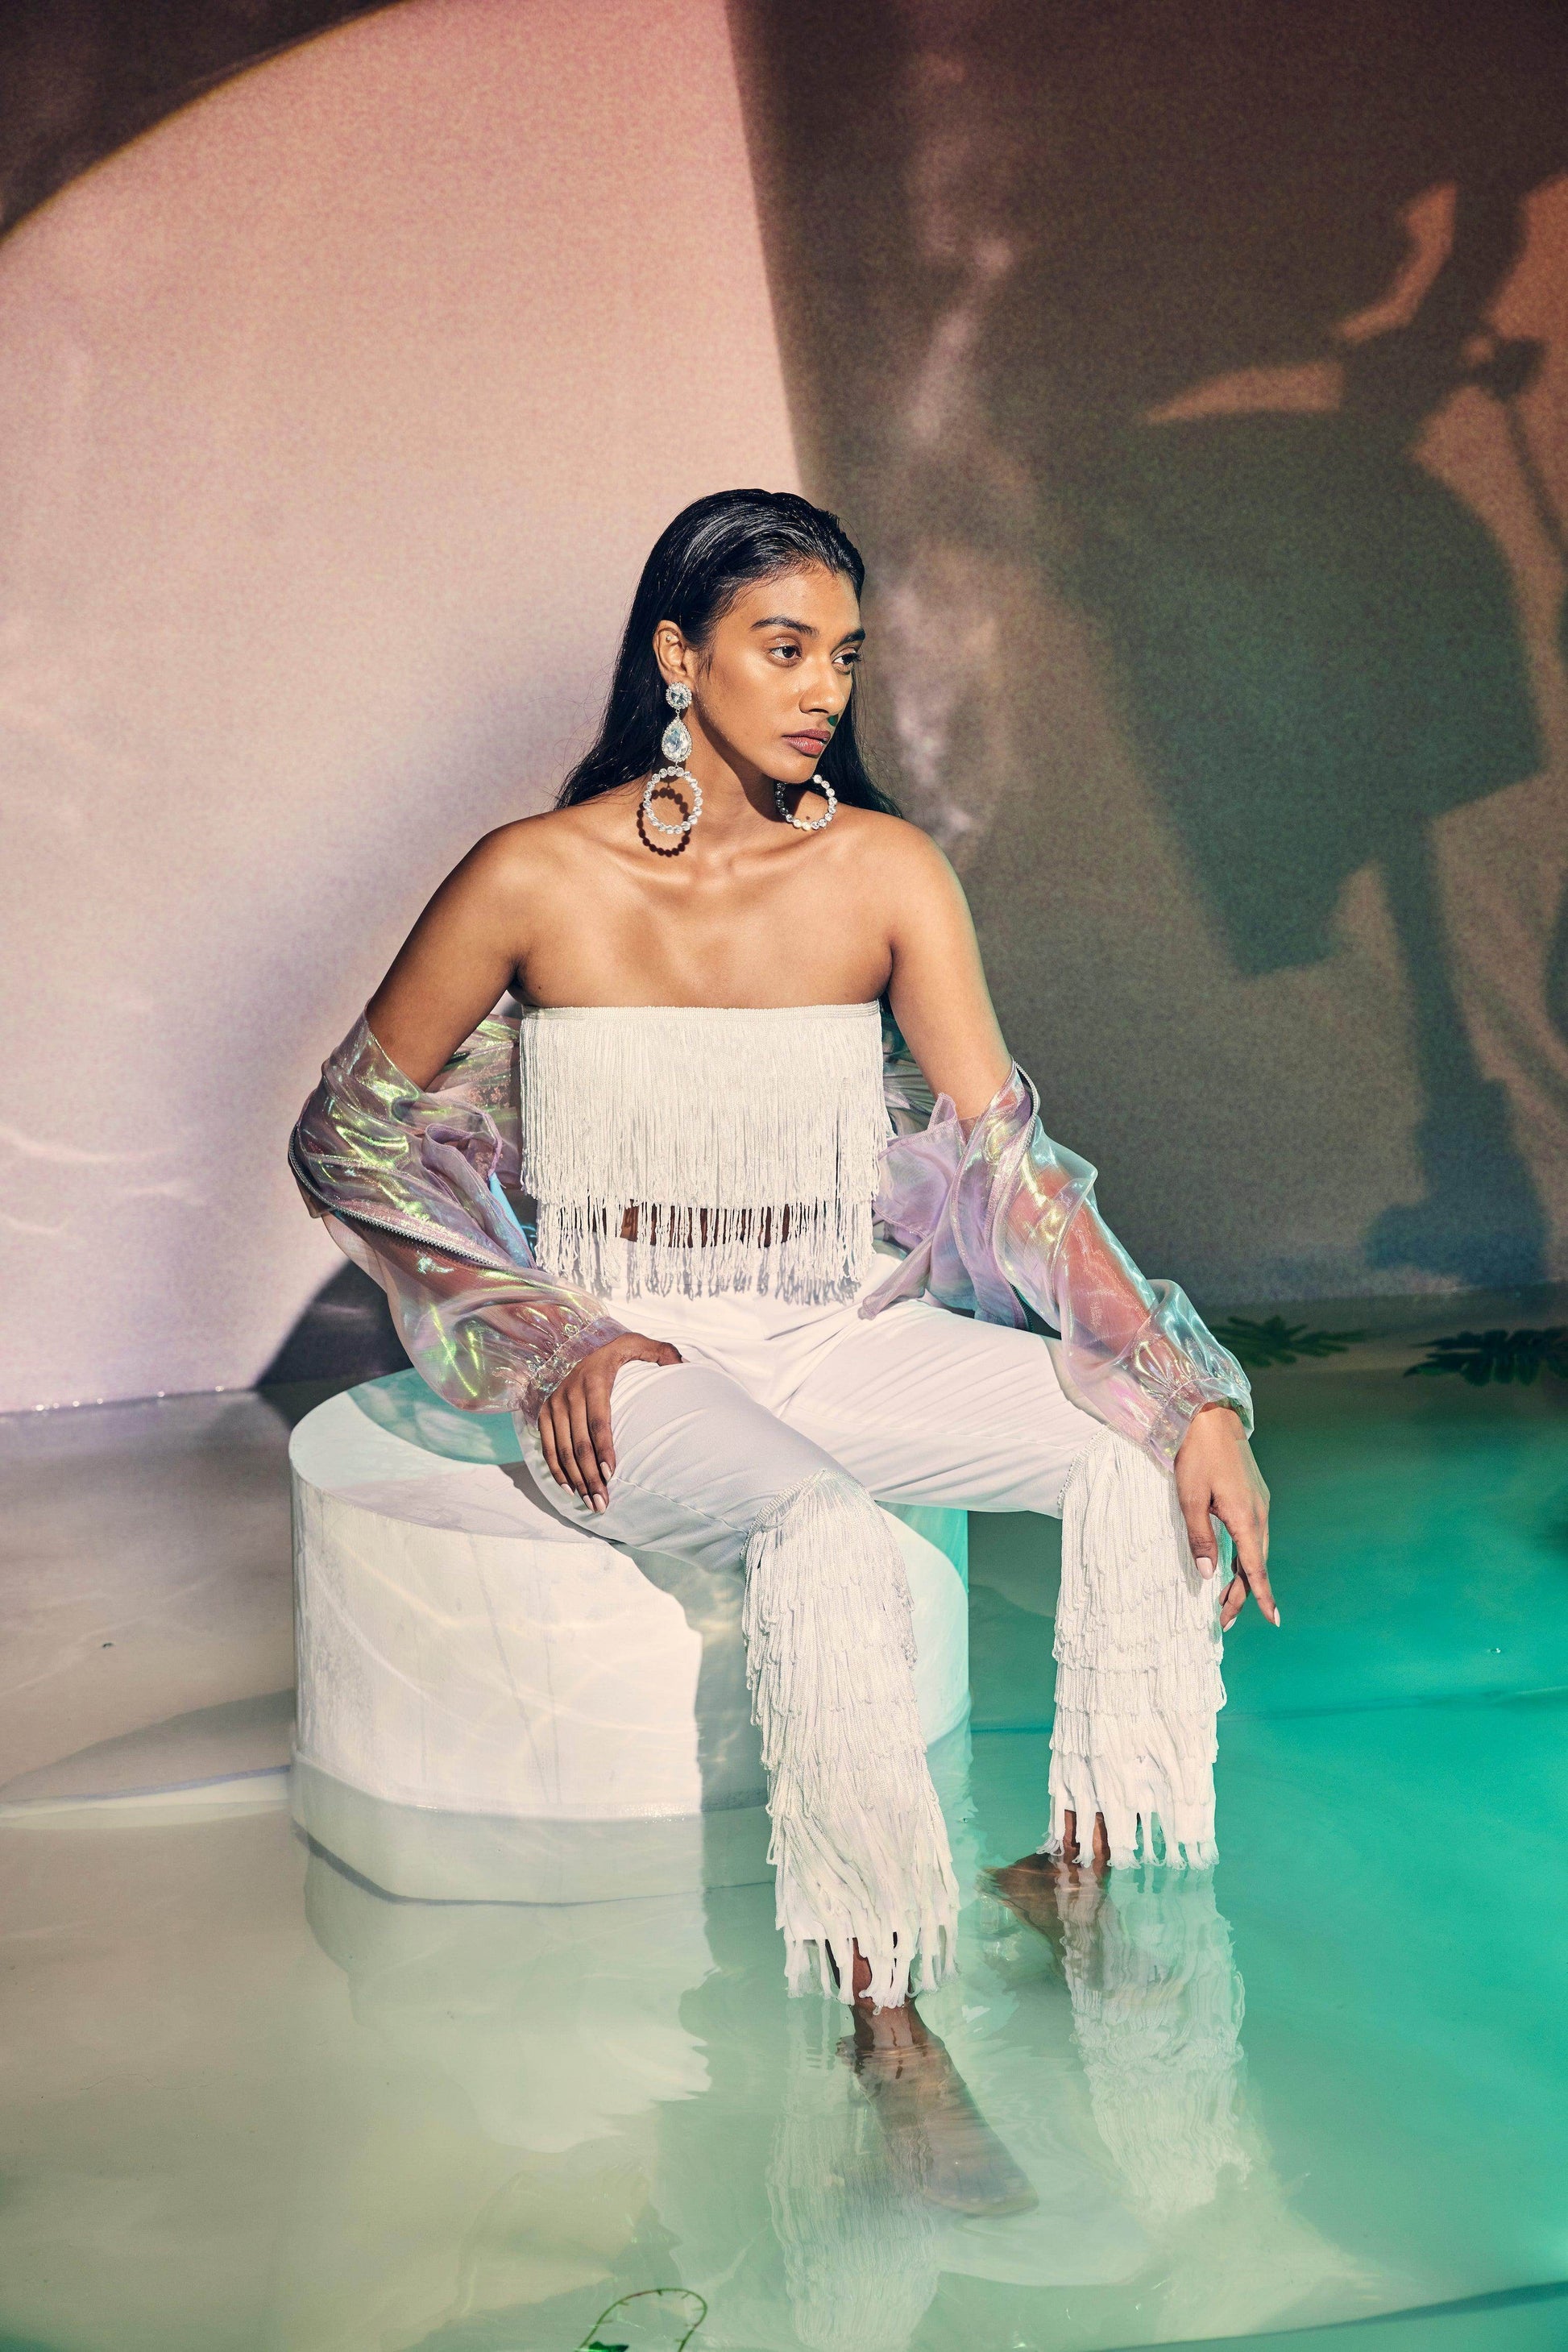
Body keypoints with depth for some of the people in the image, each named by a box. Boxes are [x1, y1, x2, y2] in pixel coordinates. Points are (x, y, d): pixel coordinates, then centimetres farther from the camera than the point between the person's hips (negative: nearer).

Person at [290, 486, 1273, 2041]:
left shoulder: (887, 873, -3)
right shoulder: (537, 880, -10)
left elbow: (1007, 1154, -8)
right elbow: (343, 1136, -1)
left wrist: (1192, 1393, -18)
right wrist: (549, 1338, -10)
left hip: (834, 1335, 4)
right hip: (621, 1370, -4)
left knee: (1138, 1456, -16)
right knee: (826, 1537, -34)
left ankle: (1086, 1874, 1)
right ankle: (879, 2010, -22)